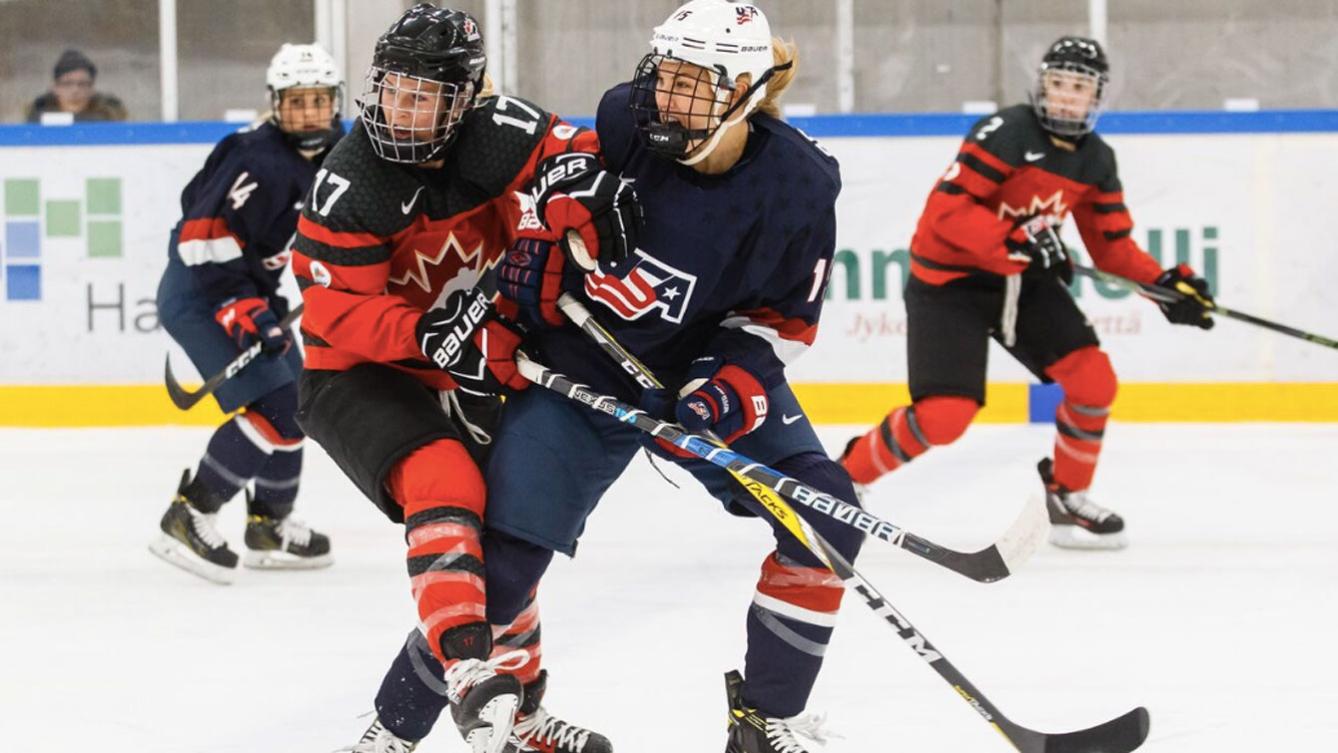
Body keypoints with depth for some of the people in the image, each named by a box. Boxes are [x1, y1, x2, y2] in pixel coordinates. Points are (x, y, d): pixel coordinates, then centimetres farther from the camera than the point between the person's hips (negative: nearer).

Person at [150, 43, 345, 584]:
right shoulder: (260, 159, -25)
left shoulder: (335, 151, 4)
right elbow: (205, 237, -28)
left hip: (250, 290, 10)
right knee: (275, 407, -19)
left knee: (296, 404, 17)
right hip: (198, 295, -10)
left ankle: (270, 527, 31)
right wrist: (242, 311, -31)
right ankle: (187, 518, -15)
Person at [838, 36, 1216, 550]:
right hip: (948, 281, -7)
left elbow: (1112, 244, 9)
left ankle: (1066, 495, 16)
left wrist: (1165, 283, -6)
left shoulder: (1097, 161, 2)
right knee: (944, 415, -18)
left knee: (1094, 380, -6)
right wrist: (1016, 242, -33)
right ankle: (846, 477, 5)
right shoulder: (1006, 134, -21)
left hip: (1024, 280, 7)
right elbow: (947, 209, -26)